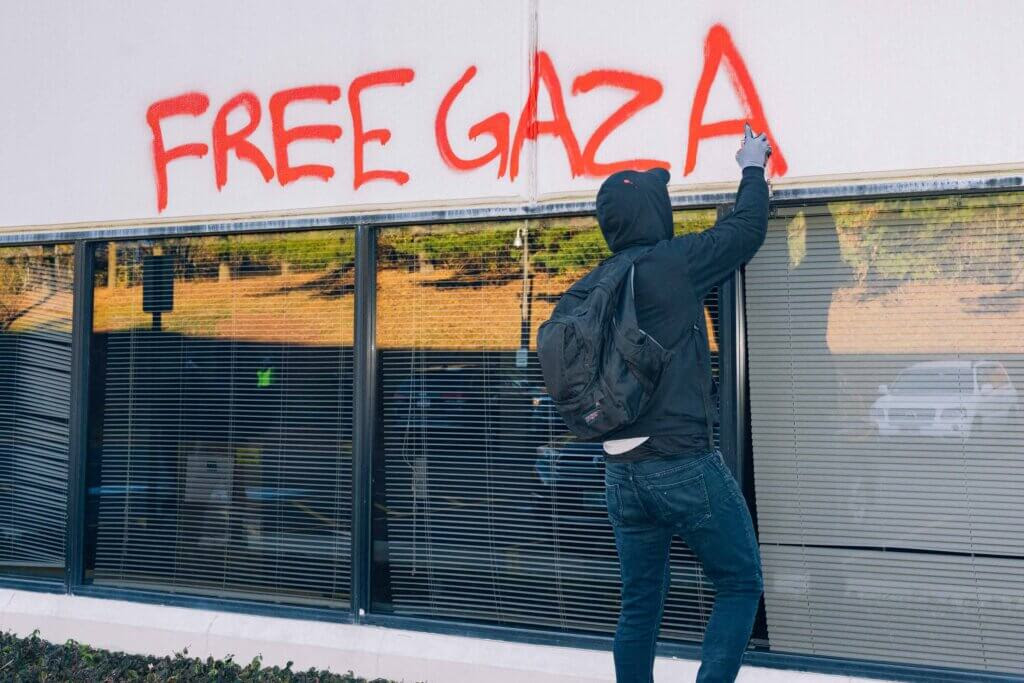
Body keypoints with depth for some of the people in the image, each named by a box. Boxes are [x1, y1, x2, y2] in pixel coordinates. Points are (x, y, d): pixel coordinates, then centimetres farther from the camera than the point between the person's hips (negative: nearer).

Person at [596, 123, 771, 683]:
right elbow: (748, 228, 5)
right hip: (685, 463, -6)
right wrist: (753, 169, 21)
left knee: (640, 603, 15)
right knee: (740, 585, 9)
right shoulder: (674, 263, -10)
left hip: (621, 470, 6)